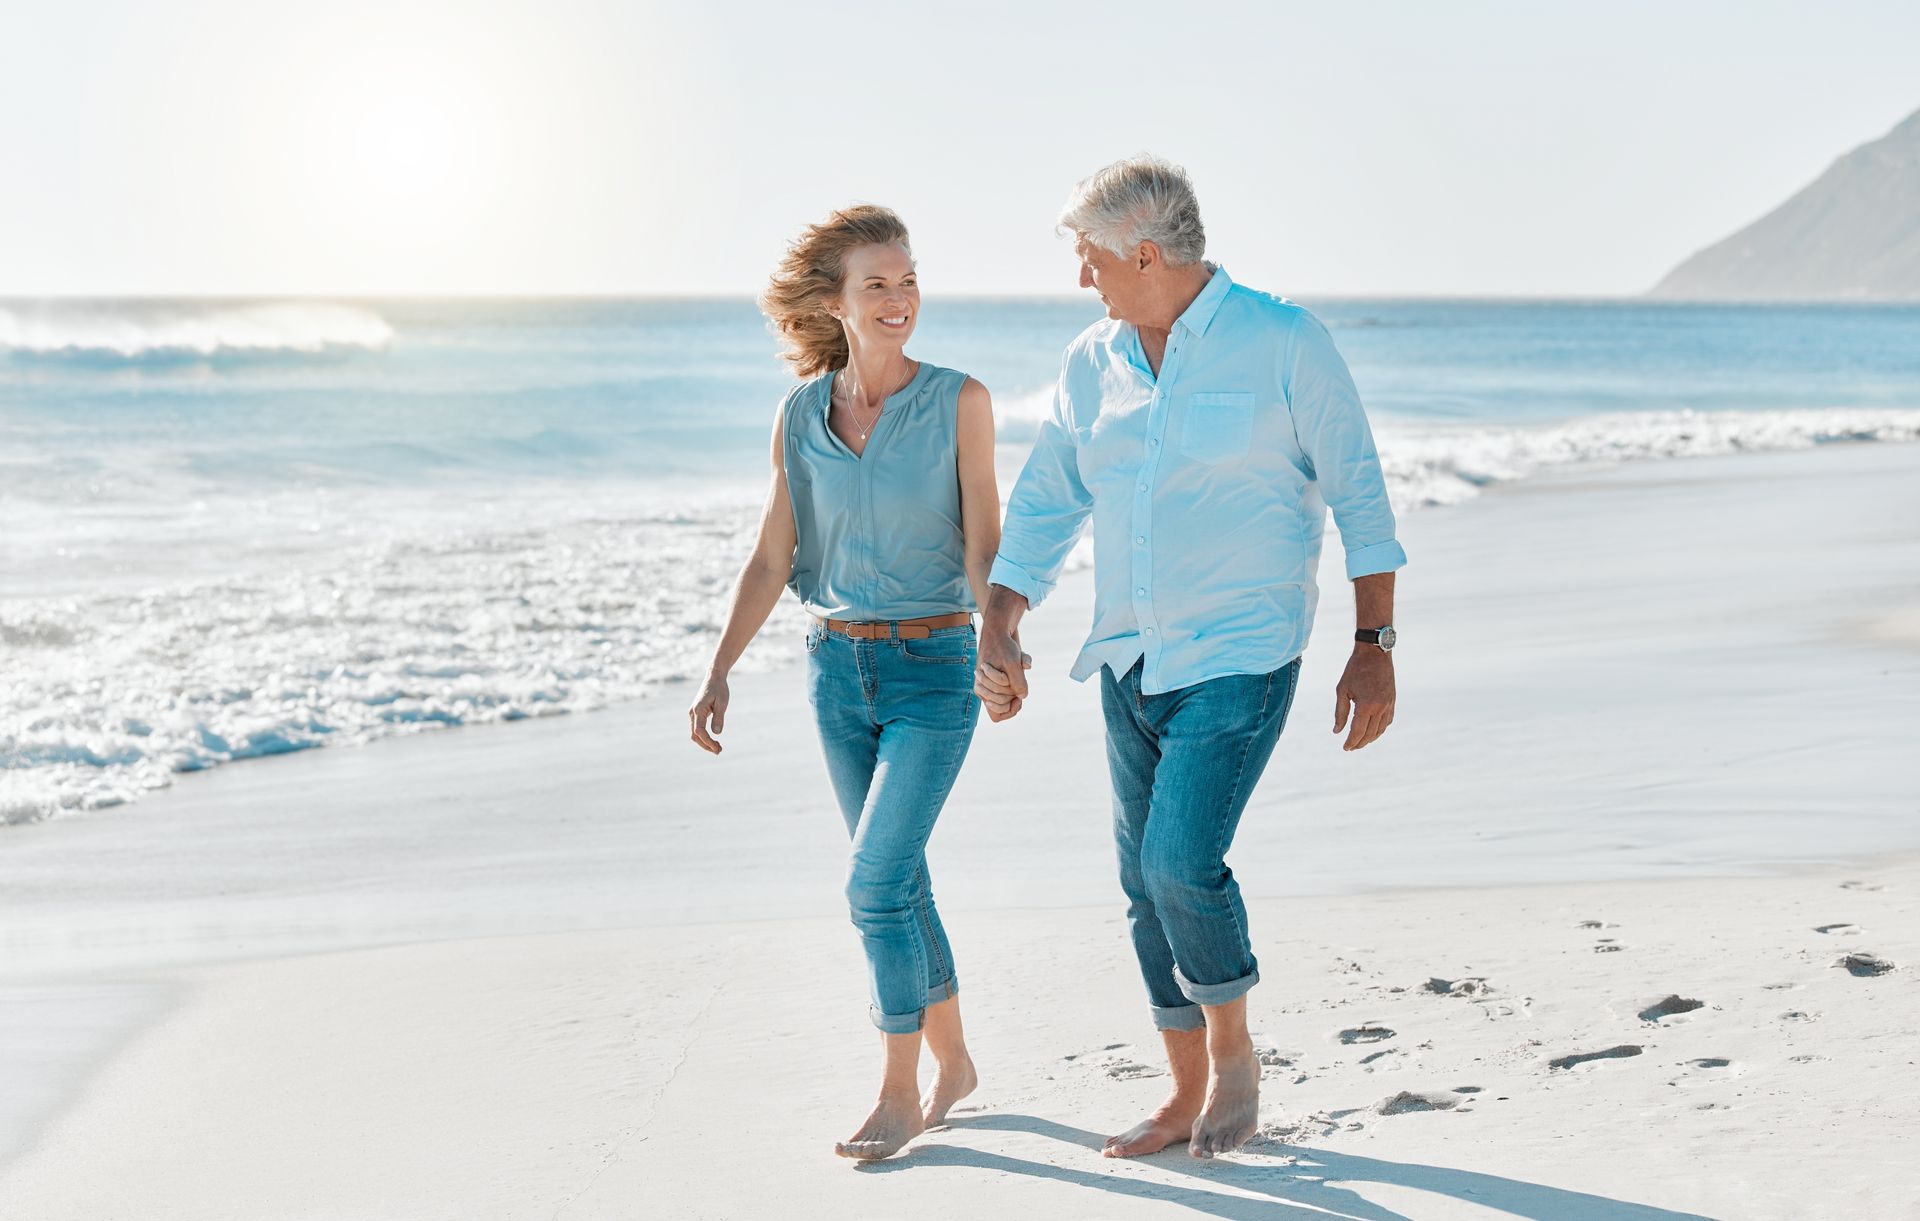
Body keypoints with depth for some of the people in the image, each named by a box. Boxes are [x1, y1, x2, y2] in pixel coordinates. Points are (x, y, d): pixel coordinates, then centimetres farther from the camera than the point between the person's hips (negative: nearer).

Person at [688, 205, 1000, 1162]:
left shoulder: (958, 401, -7)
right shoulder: (802, 415, 2)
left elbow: (982, 543, -9)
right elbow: (772, 557, 5)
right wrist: (719, 673, -1)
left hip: (932, 667, -4)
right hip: (838, 669, 4)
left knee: (874, 882, -11)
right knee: (898, 879, 12)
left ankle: (898, 1095, 2)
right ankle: (951, 1061, 30)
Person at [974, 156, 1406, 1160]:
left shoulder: (1281, 343, -8)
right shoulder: (1091, 365, 7)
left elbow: (1359, 494, -4)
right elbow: (1042, 509, 11)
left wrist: (1374, 646, -7)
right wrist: (998, 634, -1)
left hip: (1240, 656, -6)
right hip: (1128, 662, 6)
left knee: (1184, 862, -18)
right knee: (1147, 884, 9)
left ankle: (1233, 1047, 10)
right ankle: (1189, 1095, 24)